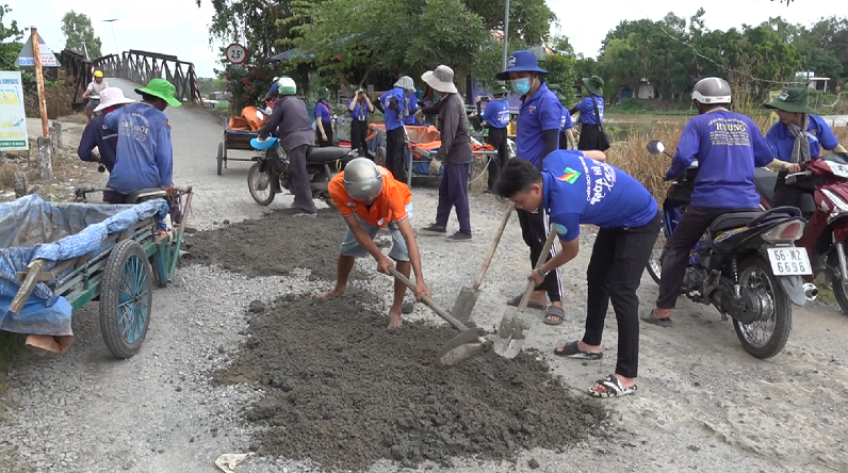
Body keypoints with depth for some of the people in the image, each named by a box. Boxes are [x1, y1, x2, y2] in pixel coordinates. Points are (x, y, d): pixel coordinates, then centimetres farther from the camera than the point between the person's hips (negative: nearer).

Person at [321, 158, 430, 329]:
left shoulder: (390, 187, -46)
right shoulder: (336, 187, -40)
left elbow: (409, 236, -48)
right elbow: (356, 229, -27)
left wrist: (420, 280, -52)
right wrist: (379, 257, -32)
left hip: (397, 206, -3)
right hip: (364, 212, 3)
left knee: (402, 252, -22)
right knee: (347, 248, 13)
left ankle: (396, 309, -7)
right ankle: (339, 288, 45)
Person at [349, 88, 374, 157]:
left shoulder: (365, 102, 11)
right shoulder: (352, 101, 4)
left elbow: (372, 110, -5)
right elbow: (351, 108, -18)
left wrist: (366, 98, -5)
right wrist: (356, 97, -11)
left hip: (364, 123, 3)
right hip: (356, 123, -3)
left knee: (365, 143, 5)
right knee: (355, 143, -8)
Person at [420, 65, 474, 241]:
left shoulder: (452, 104, -22)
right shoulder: (450, 98, 9)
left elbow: (449, 134, -27)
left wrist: (439, 156, -28)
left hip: (458, 154, -11)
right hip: (455, 153, 11)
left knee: (458, 194, -4)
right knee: (445, 190, 18)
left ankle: (465, 231, 3)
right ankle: (440, 224, 30)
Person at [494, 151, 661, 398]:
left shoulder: (564, 209, -35)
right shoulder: (553, 159, -15)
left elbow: (570, 252, -12)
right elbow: (599, 155, 4)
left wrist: (541, 272, 5)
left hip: (641, 223, -10)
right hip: (617, 217, 10)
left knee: (621, 291, -14)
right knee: (596, 277, 14)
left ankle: (626, 377, -9)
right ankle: (591, 344, 29)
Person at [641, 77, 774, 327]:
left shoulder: (698, 123, 2)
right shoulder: (746, 122, 15)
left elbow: (683, 157, -13)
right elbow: (766, 157, 19)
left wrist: (671, 174, 7)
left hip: (709, 201, -4)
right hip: (747, 203, 4)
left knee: (676, 249, 9)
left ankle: (662, 311, 6)